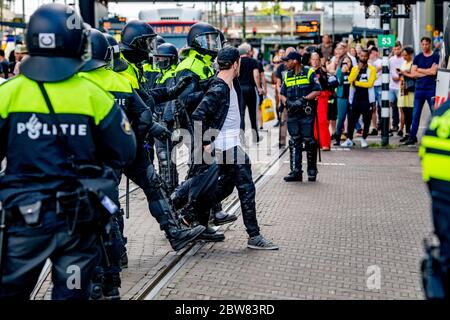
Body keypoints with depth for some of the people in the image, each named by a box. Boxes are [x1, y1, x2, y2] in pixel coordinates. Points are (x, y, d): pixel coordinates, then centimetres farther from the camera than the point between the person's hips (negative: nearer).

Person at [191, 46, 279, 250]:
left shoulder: (228, 84, 11)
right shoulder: (219, 89, -19)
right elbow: (198, 116, -25)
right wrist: (206, 143, -19)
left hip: (231, 143, 10)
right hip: (228, 146, -10)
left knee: (225, 186, 19)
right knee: (246, 189, -5)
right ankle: (254, 237, 1)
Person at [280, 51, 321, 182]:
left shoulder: (309, 73, -1)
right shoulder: (287, 76, 16)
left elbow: (317, 91, -7)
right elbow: (282, 94, 15)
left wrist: (303, 100, -15)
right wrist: (287, 102, -6)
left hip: (307, 113, -5)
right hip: (292, 114, 5)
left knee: (309, 141, -3)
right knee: (294, 142, 1)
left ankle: (312, 171, 9)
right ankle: (295, 171, 2)